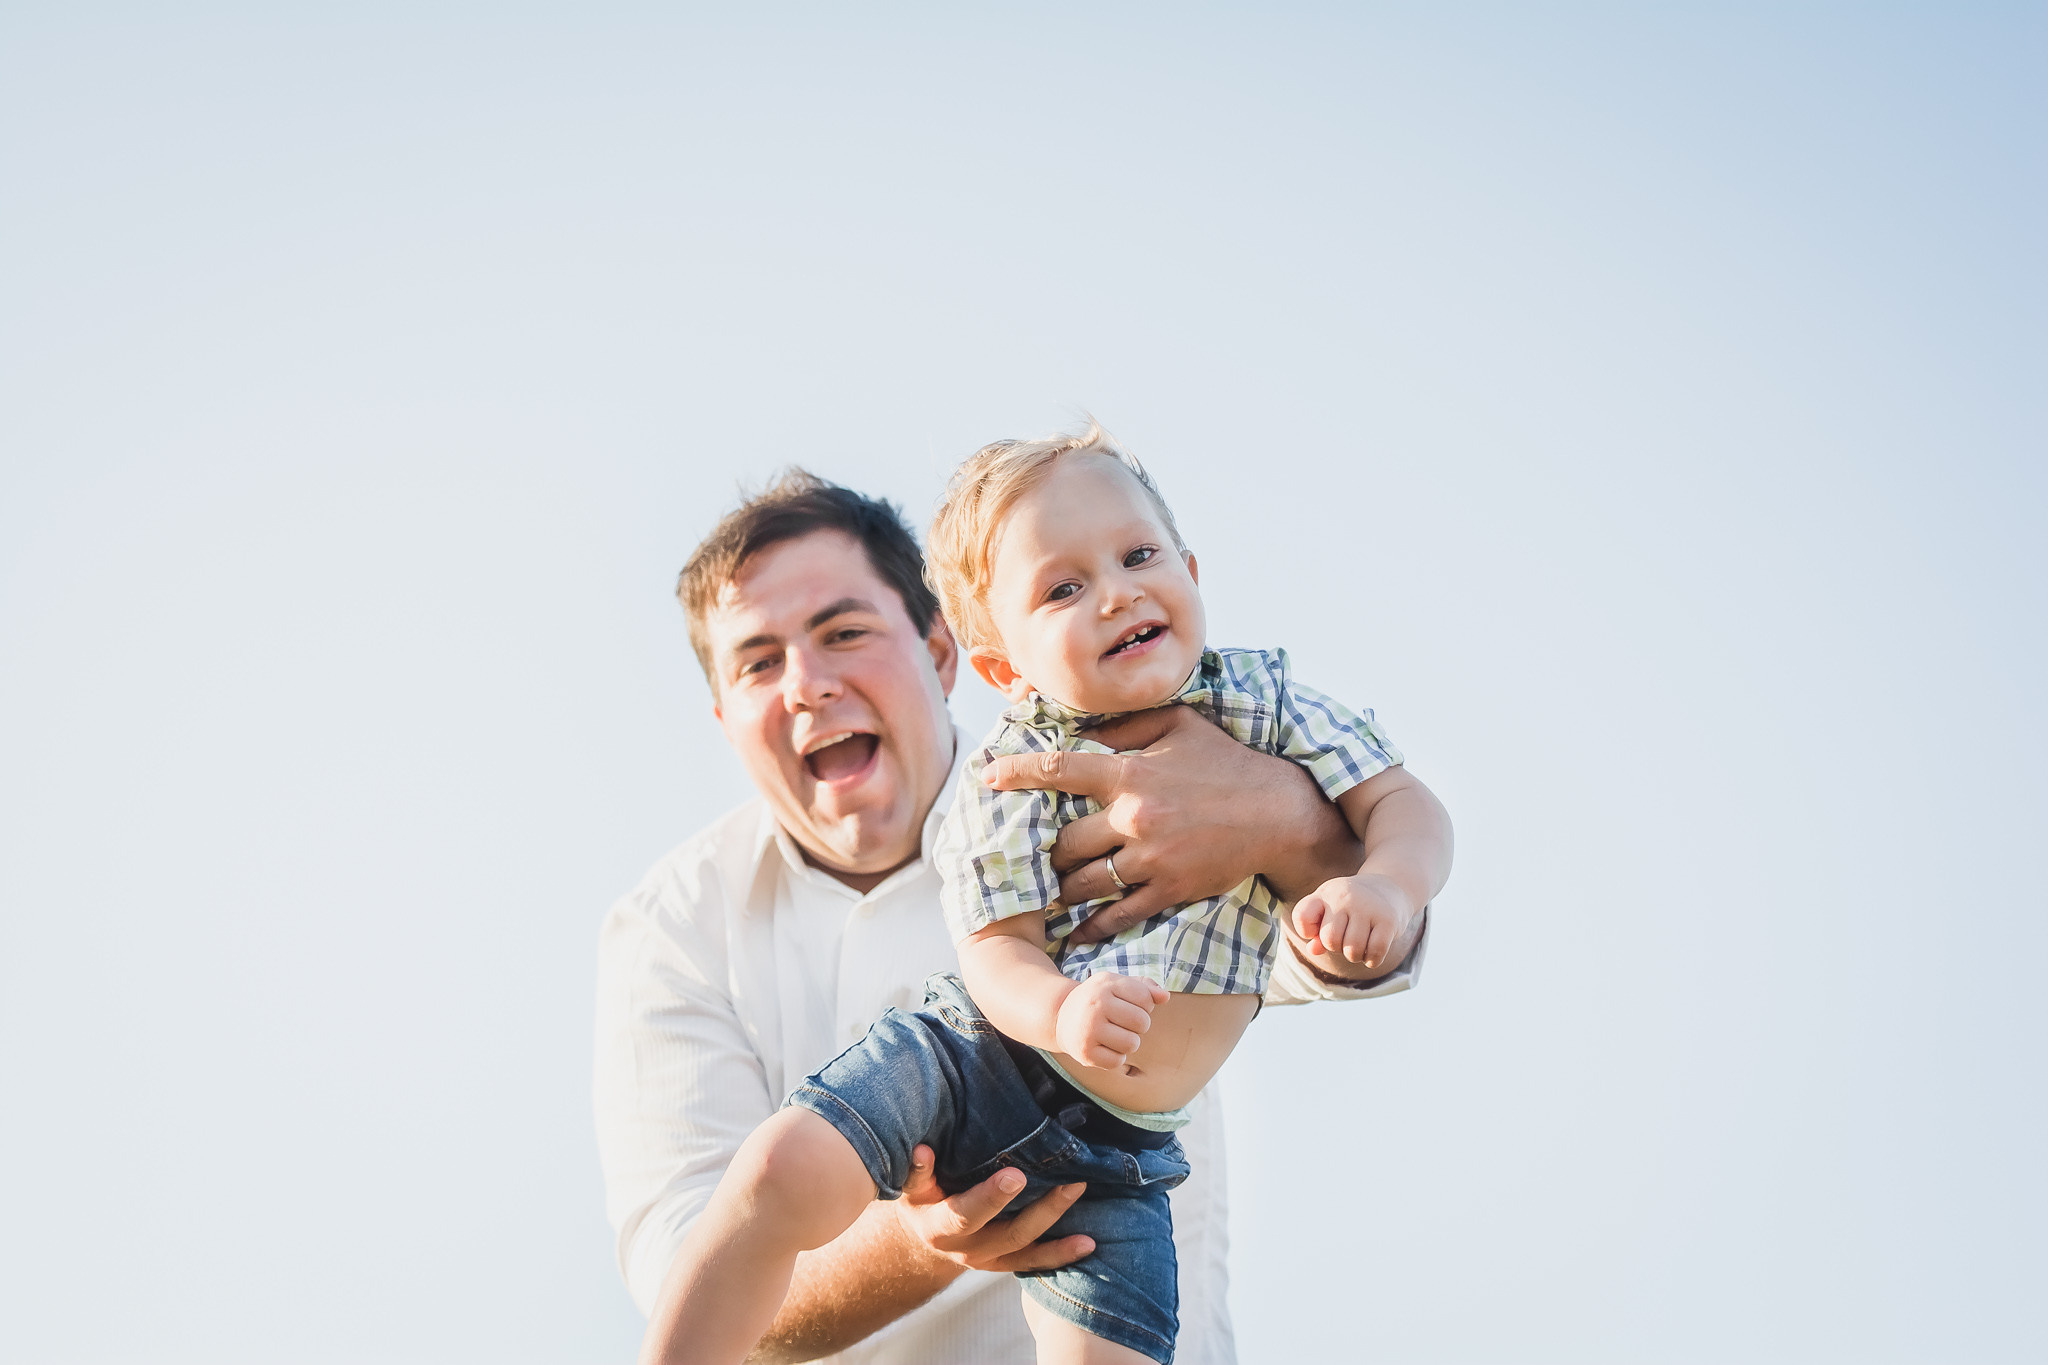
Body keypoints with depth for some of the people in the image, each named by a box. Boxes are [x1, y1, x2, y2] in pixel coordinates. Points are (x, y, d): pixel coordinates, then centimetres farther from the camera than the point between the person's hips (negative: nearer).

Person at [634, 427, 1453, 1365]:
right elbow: (998, 951, -9)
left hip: (1118, 1148, 2)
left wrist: (1384, 884, -23)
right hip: (975, 1065, -2)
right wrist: (1062, 1011, -32)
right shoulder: (1012, 774, -6)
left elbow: (1405, 806, 1)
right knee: (786, 1169, -24)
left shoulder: (1261, 703, 1)